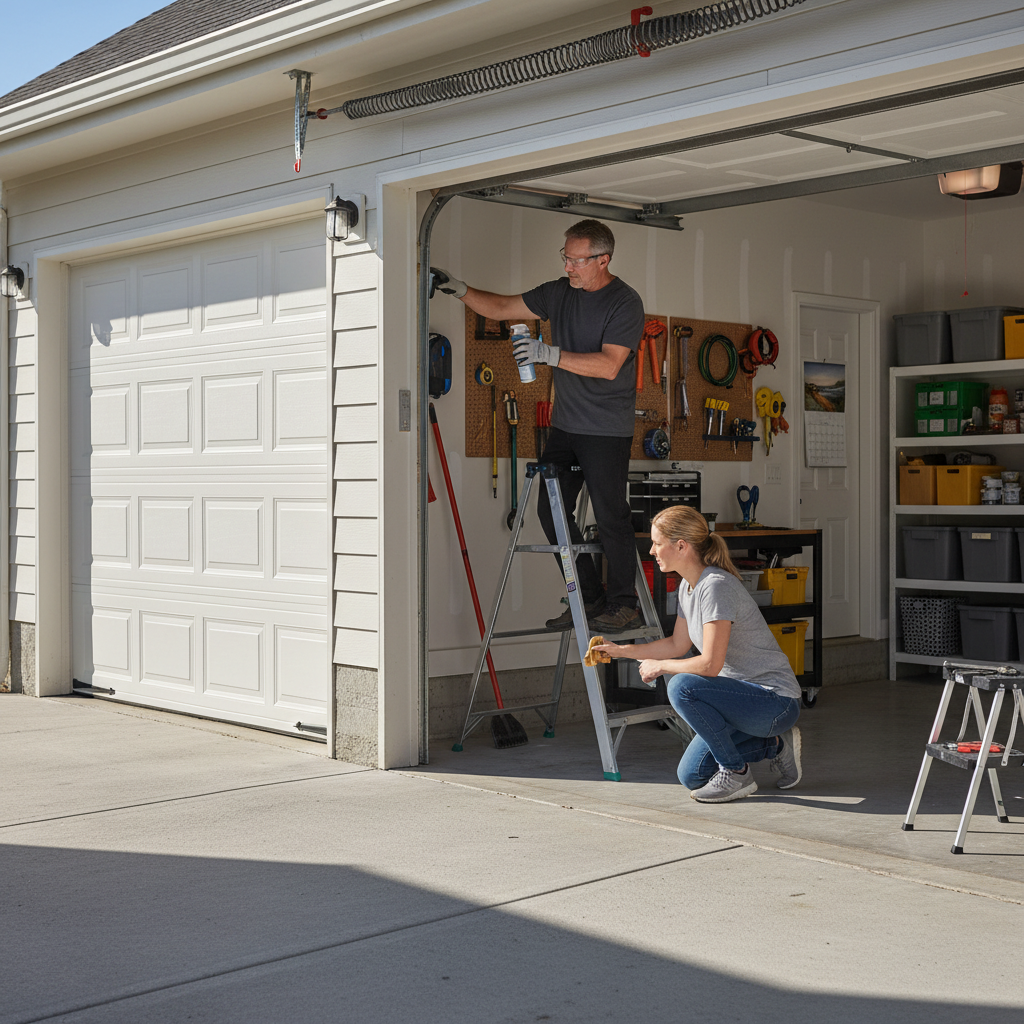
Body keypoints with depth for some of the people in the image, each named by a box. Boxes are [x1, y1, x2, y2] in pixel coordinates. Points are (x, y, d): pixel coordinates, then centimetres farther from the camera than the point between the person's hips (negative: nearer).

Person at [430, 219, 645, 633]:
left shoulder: (625, 302, -10)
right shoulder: (559, 293, 9)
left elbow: (608, 365, -20)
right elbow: (501, 307, 14)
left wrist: (551, 354, -25)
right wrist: (461, 289, 0)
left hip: (607, 431, -7)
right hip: (565, 425, 7)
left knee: (610, 516, -5)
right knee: (551, 510, 4)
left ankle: (622, 605, 7)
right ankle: (589, 598, 14)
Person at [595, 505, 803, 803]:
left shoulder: (716, 586, -24)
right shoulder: (688, 586, 6)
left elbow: (710, 664, -28)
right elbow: (678, 645, 19)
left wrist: (658, 666, -14)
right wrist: (621, 650, 15)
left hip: (777, 700, -10)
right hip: (745, 694, 10)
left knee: (683, 687, -30)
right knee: (691, 776, 7)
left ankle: (736, 773, -13)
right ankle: (775, 745, 18)